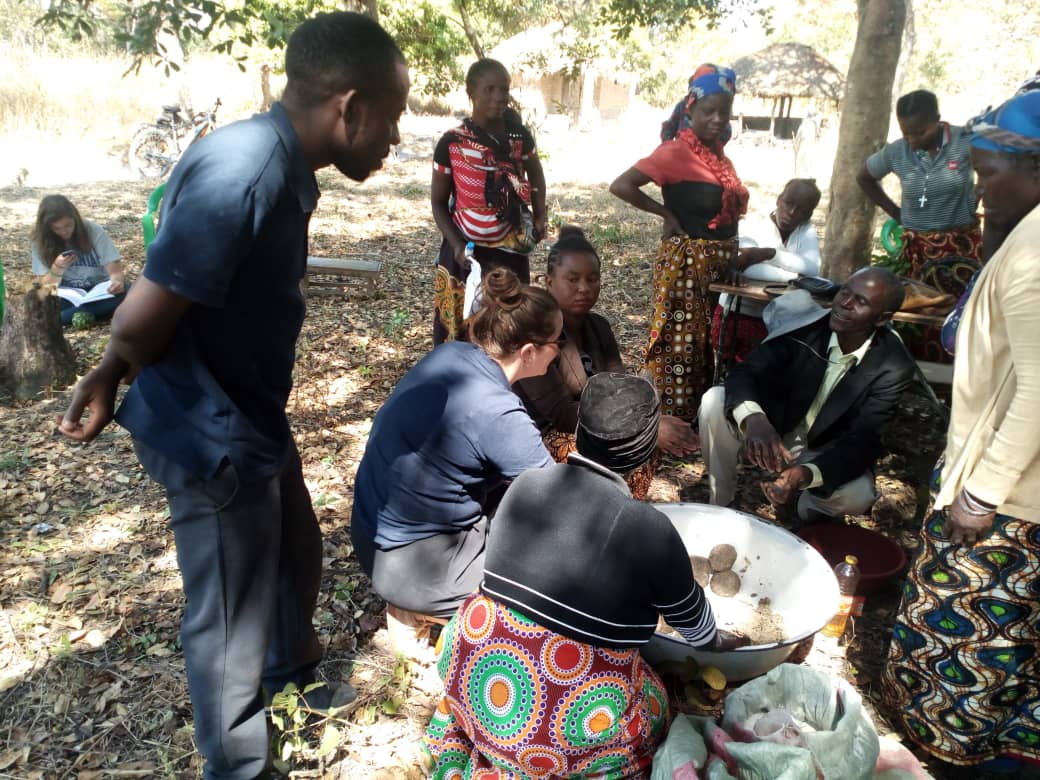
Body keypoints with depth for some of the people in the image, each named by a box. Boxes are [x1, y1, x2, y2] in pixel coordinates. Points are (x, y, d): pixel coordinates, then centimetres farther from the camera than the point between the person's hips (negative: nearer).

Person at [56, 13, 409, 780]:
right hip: (213, 434, -9)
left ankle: (291, 671, 56)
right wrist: (117, 377, -4)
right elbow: (140, 320, -25)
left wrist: (112, 377, 6)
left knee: (296, 552, 27)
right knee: (232, 617, 10)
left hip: (254, 414, 9)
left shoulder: (280, 163, 3)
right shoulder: (243, 173, -30)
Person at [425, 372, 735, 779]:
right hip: (571, 724, -3)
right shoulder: (651, 529, -14)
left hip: (474, 687, 4)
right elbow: (692, 619, 4)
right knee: (652, 706, 24)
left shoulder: (525, 484, -2)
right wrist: (716, 640, 28)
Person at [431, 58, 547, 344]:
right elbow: (438, 202, -1)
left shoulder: (520, 137, 0)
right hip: (466, 251, -2)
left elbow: (536, 175, 21)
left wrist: (540, 216, 7)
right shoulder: (452, 143, -7)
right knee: (459, 330, 3)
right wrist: (457, 245, -15)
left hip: (511, 252, 2)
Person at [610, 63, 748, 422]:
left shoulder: (719, 153, 9)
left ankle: (695, 416, 32)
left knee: (705, 344, 17)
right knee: (679, 345, 0)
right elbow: (621, 186, -24)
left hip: (719, 265, 8)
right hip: (687, 264, -8)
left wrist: (736, 254, 6)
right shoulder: (676, 152, -14)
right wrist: (666, 213, -15)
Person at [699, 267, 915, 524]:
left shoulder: (893, 368, -20)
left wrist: (806, 474, -45)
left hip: (822, 453, 0)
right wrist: (753, 418, -49)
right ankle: (720, 503, -6)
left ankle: (805, 507, 7)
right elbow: (744, 372, -24)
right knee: (715, 400, -26)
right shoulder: (806, 324, -20)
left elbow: (861, 441, -24)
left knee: (857, 496, -33)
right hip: (771, 430, 1)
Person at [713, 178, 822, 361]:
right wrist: (797, 277, -25)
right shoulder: (749, 226, -5)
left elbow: (813, 268, -14)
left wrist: (768, 253, -22)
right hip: (737, 317, -3)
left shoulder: (807, 232, 6)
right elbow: (748, 269, -25)